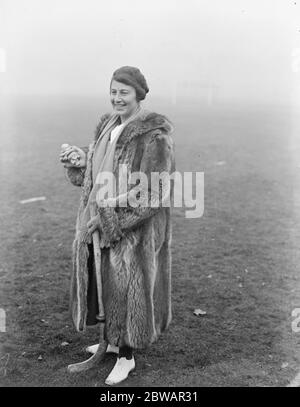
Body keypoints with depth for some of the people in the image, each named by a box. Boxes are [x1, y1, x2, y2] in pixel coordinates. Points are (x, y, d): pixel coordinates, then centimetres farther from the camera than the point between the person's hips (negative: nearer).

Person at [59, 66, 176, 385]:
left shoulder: (154, 135, -19)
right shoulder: (109, 124, 6)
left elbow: (153, 191, -23)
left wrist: (110, 215, -23)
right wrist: (79, 159, -3)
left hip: (136, 226, -8)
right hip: (102, 221, 8)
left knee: (128, 288, 4)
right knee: (105, 283, 20)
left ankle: (127, 357, 24)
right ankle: (113, 341, 42)